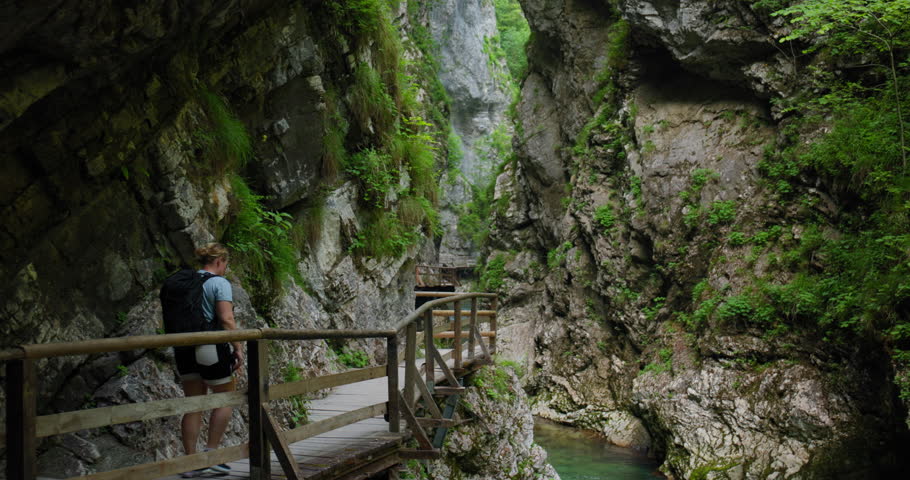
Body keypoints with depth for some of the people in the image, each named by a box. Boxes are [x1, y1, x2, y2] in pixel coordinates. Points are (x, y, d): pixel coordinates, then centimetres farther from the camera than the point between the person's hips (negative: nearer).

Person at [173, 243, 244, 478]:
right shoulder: (220, 283, -9)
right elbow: (226, 319, -18)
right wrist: (239, 347, -12)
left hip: (185, 350, 6)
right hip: (212, 348, -6)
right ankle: (211, 453, 5)